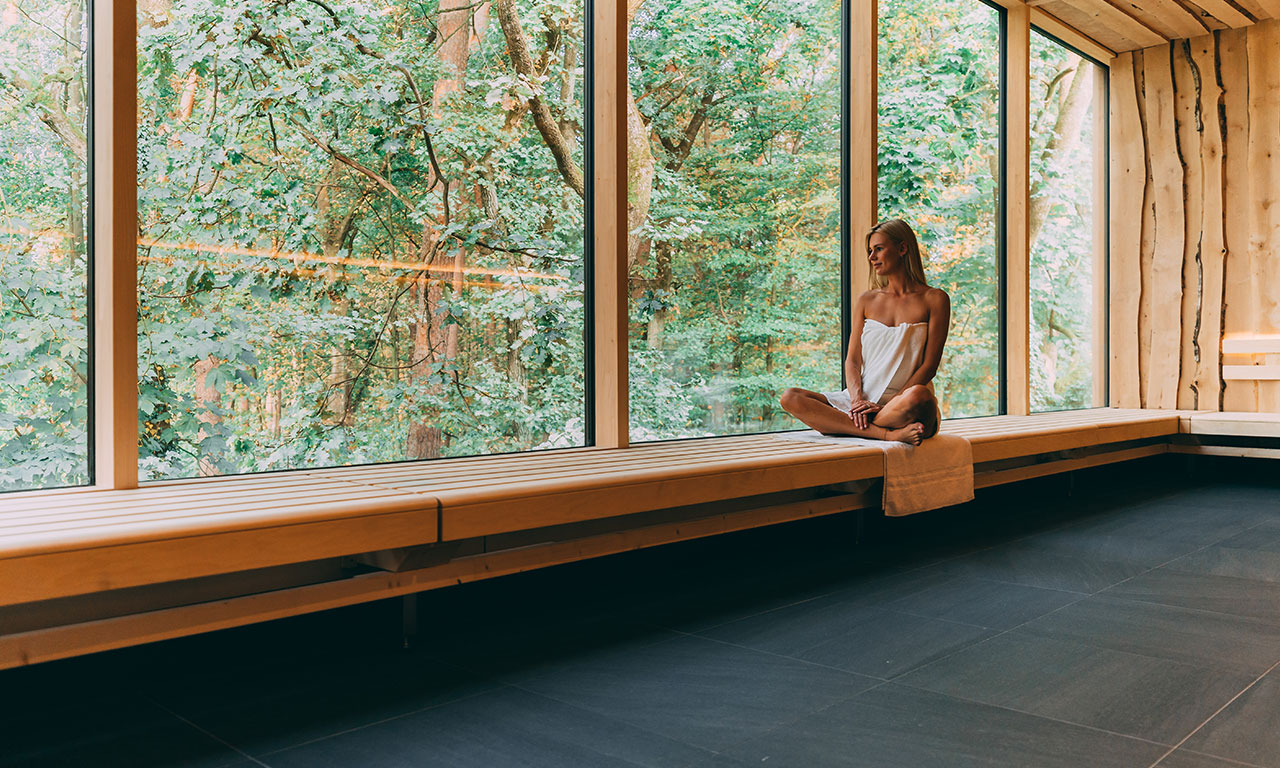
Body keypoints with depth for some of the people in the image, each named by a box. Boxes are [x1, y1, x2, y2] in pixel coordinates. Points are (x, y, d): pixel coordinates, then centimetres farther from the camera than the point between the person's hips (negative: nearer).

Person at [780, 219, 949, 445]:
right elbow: (852, 360, 8)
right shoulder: (866, 301, 16)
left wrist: (887, 404, -15)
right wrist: (857, 399, -13)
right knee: (790, 398, -21)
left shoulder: (934, 299, 4)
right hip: (865, 401, 4)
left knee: (918, 397, -41)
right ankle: (888, 433, -29)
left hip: (903, 403, -4)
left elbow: (929, 365, -3)